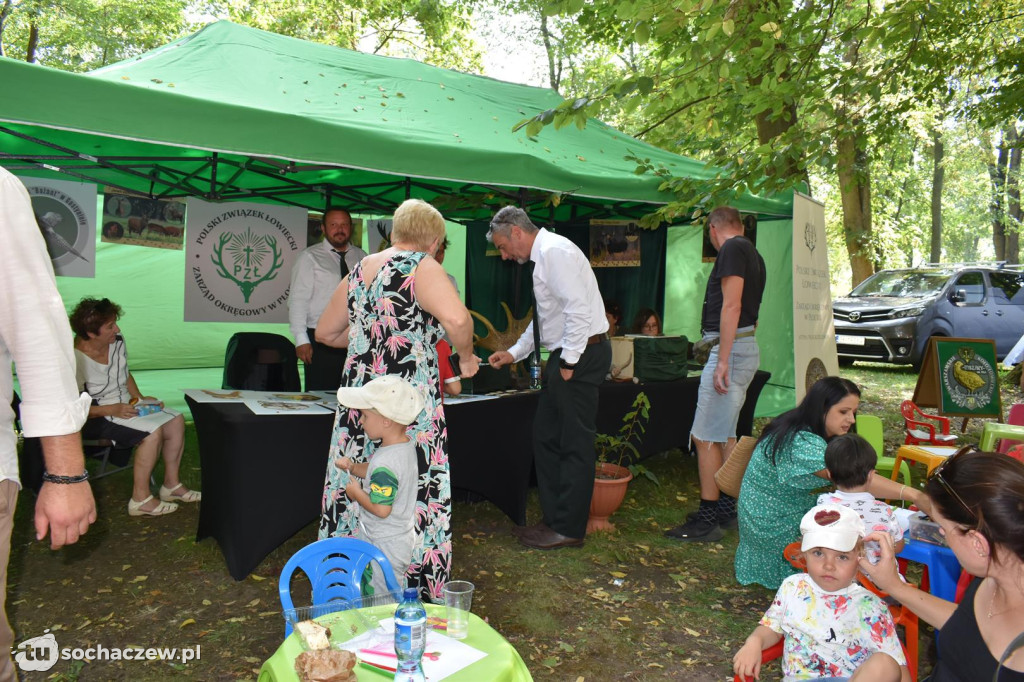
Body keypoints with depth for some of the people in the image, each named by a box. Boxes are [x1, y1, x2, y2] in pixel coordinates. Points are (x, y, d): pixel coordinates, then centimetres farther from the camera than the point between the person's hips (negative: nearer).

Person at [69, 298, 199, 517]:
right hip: (96, 417, -9)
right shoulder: (76, 360, -24)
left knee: (176, 420, -2)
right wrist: (113, 410, -25)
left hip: (125, 406, 9)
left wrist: (140, 398, 2)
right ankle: (141, 500, -17)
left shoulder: (116, 341, -2)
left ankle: (171, 484, 7)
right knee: (152, 432, -26)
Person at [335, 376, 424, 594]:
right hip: (401, 537, 10)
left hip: (385, 546, -10)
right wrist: (353, 467, 3)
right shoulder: (406, 445, 0)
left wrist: (356, 493, -13)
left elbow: (381, 509, -28)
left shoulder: (385, 461, -29)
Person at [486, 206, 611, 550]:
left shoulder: (554, 252, -14)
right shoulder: (541, 256, 17)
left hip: (582, 353, -10)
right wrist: (514, 353, 21)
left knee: (575, 444, -1)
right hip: (567, 354, 10)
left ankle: (569, 529, 10)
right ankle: (554, 518, 24)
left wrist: (569, 362, -19)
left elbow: (579, 309, -23)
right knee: (546, 437, 14)